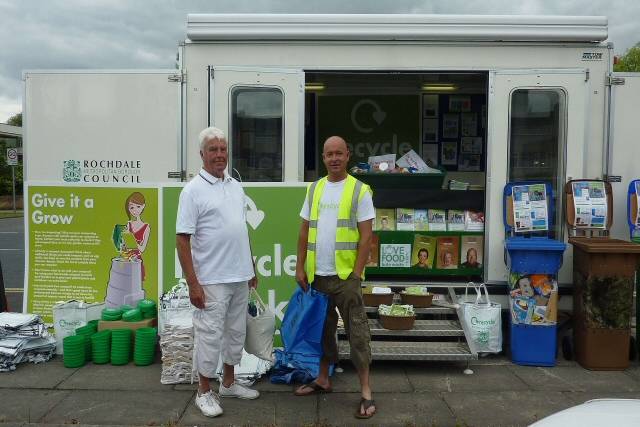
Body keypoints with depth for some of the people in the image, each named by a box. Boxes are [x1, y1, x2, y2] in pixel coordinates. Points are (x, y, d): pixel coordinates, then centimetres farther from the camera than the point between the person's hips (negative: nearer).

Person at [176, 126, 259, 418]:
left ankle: (228, 383, 33)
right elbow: (182, 239, -14)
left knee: (236, 332, 16)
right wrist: (193, 284, -17)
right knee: (210, 336, 3)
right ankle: (204, 391, 20)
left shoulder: (236, 186, 10)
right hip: (212, 280, -7)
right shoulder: (193, 190, -11)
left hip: (240, 277, 7)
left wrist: (251, 268, 16)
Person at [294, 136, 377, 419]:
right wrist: (300, 267, 6)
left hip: (346, 275, -5)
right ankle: (322, 379, 32)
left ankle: (366, 391, 10)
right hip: (317, 275, 5)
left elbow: (366, 236, -7)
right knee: (322, 329, 17)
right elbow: (305, 231, 11)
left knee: (356, 332, 2)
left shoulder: (359, 190, -5)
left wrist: (356, 273, -12)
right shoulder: (314, 189, 9)